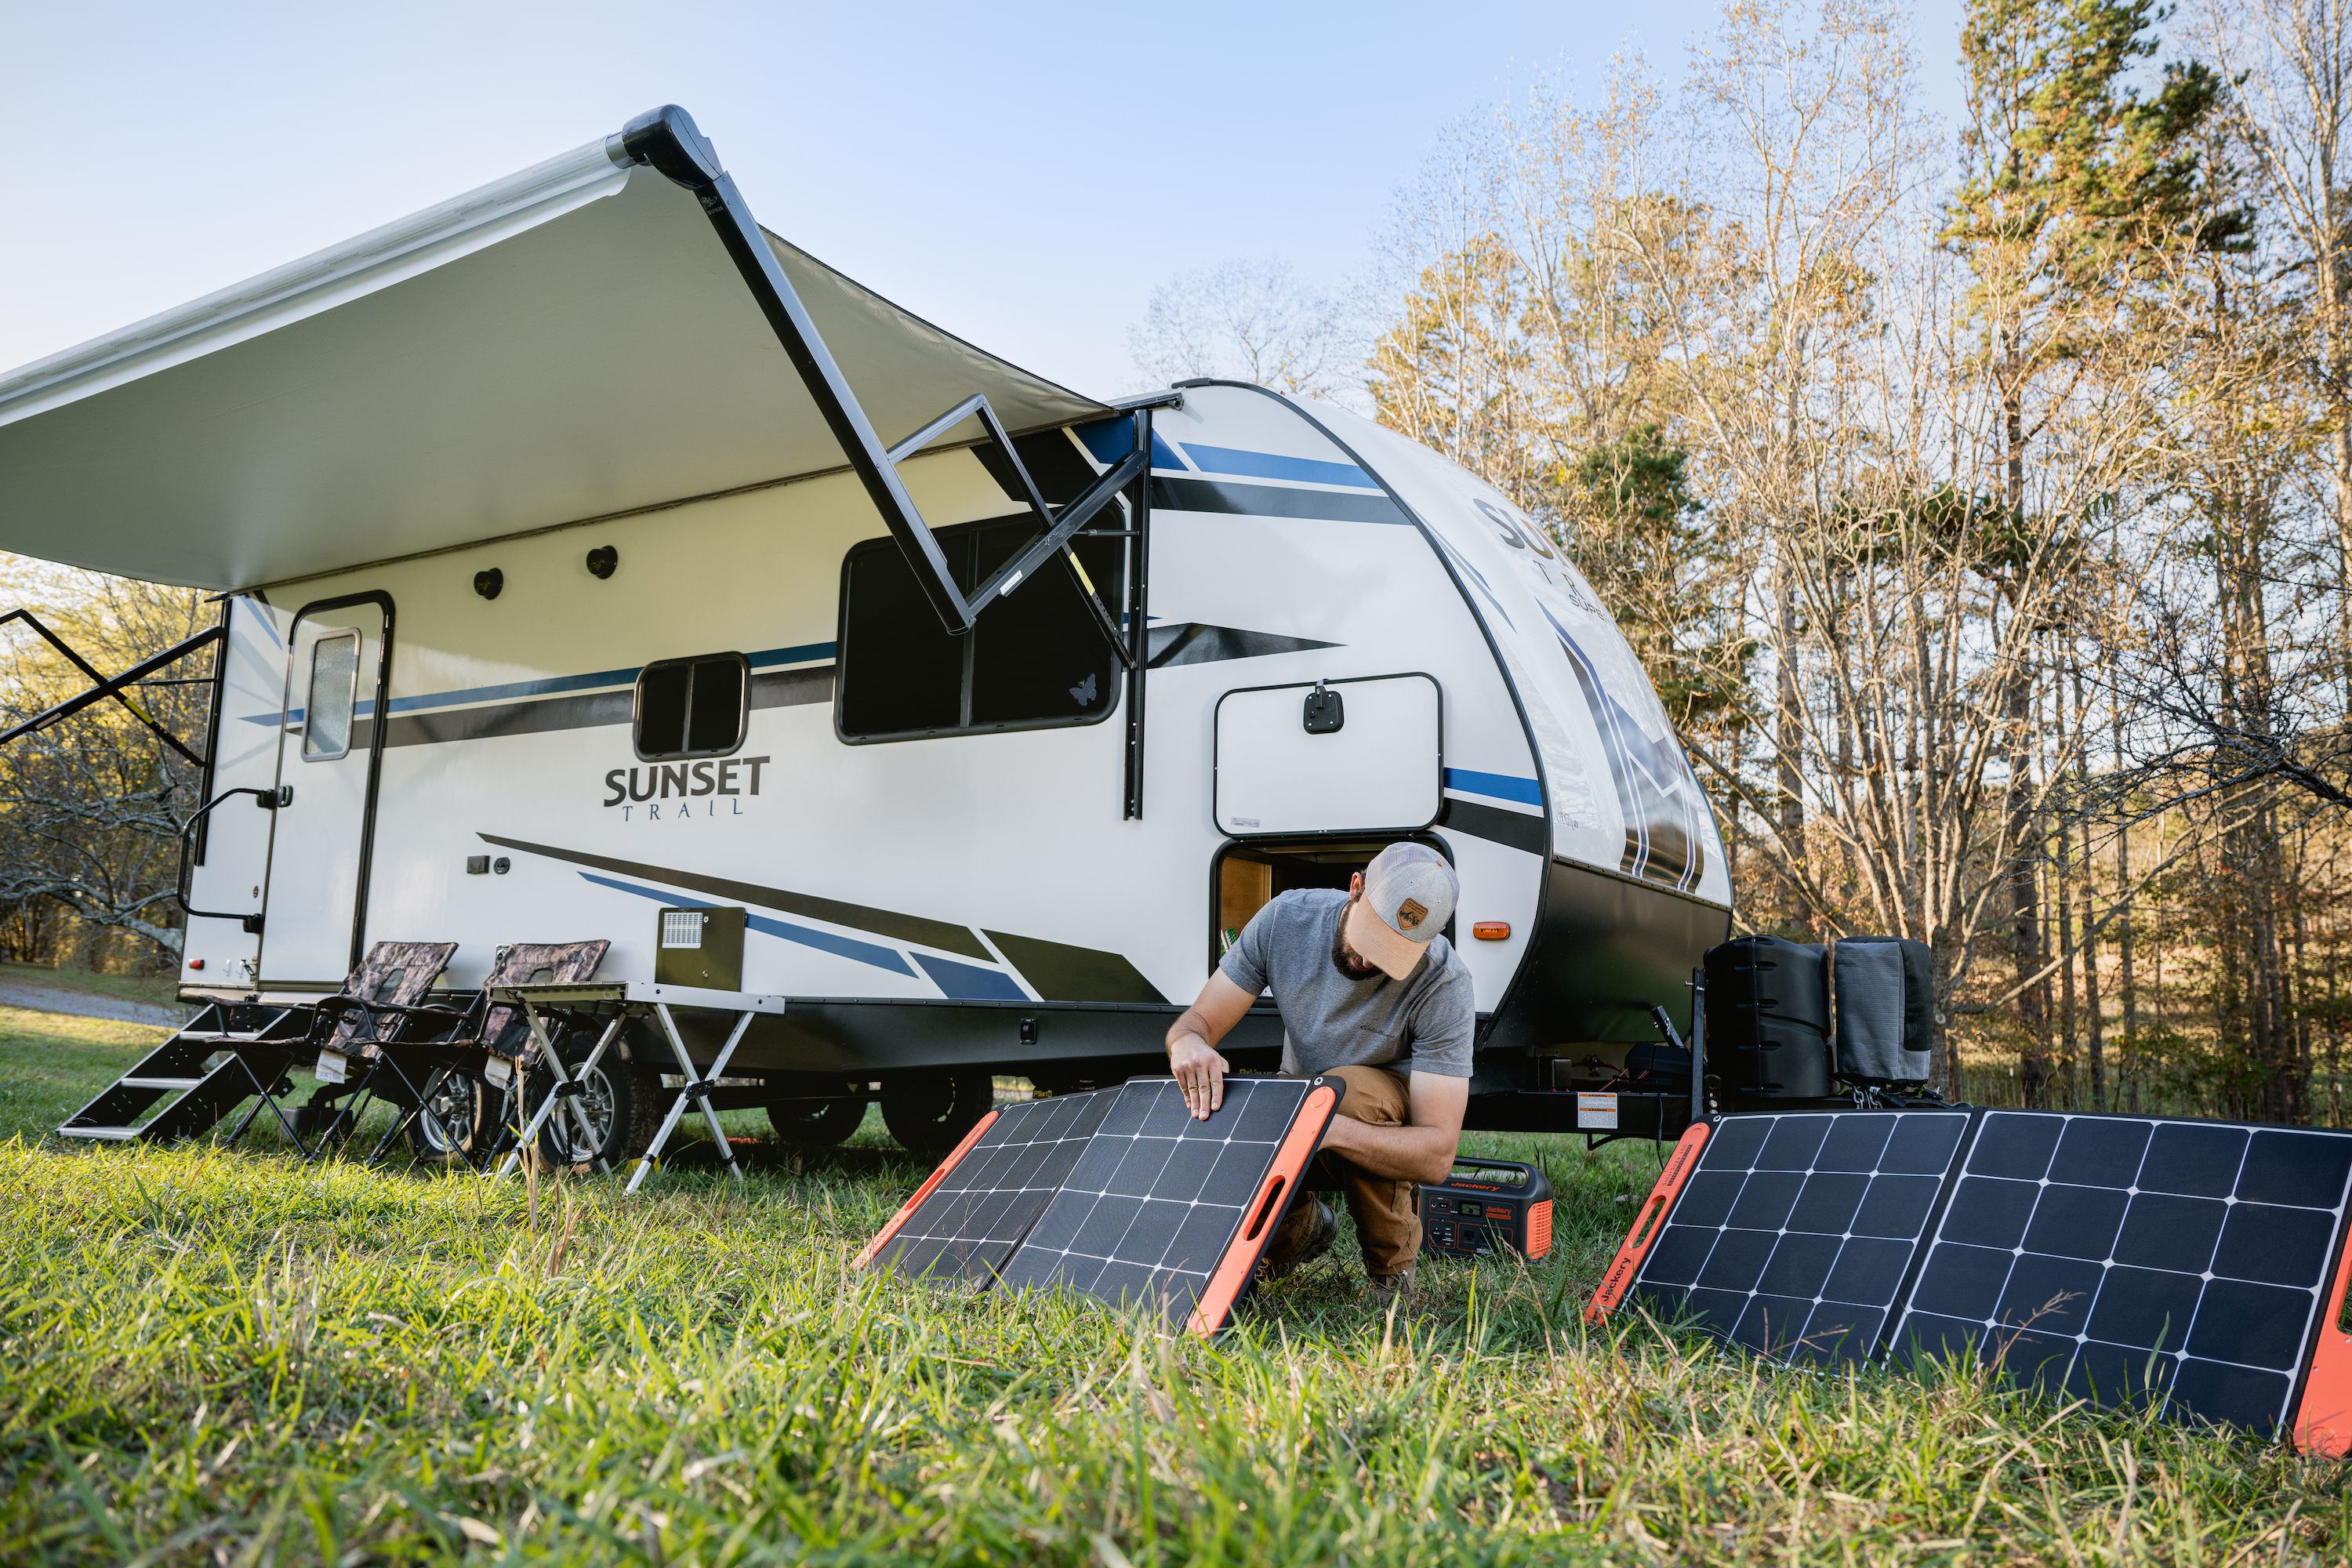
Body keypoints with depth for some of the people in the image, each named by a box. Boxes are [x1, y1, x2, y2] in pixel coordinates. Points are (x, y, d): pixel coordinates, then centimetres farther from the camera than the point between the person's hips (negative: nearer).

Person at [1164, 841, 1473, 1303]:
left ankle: (1391, 1265, -11)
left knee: (1349, 1088, -37)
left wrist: (1332, 1130, -50)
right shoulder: (1286, 919, -18)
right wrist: (1187, 1042, -39)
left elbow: (1438, 1154, -32)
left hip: (1391, 1124, -3)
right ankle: (1302, 1225, 11)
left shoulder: (1442, 982, -29)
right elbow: (1199, 1020, -12)